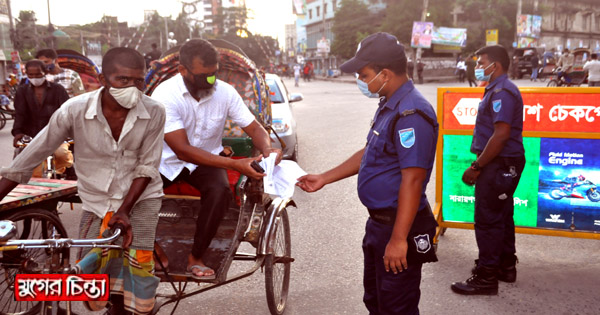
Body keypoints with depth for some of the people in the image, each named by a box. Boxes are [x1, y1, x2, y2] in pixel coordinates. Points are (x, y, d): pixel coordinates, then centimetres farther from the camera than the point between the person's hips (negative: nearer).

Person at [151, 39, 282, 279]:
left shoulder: (225, 92, -11)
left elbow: (254, 127, -2)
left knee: (220, 190, -31)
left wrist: (267, 150, -27)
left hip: (206, 162, 2)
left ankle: (196, 257, -11)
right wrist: (234, 165, -36)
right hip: (167, 161, -1)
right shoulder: (165, 95, -21)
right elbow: (182, 150, -27)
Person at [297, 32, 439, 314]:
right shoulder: (389, 105, 8)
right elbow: (369, 153, 17)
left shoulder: (411, 113, -24)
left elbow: (412, 180, -27)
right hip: (378, 222, 10)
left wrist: (398, 239, -27)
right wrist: (325, 178, 16)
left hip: (398, 227, -10)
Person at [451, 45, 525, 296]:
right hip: (506, 164, 11)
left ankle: (486, 277, 4)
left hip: (499, 166, -11)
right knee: (502, 217, 18)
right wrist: (479, 164, 16)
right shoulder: (498, 89, 16)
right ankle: (506, 266, 31)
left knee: (487, 220, -4)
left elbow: (501, 134, -25)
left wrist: (477, 167, -21)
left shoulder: (501, 92, -17)